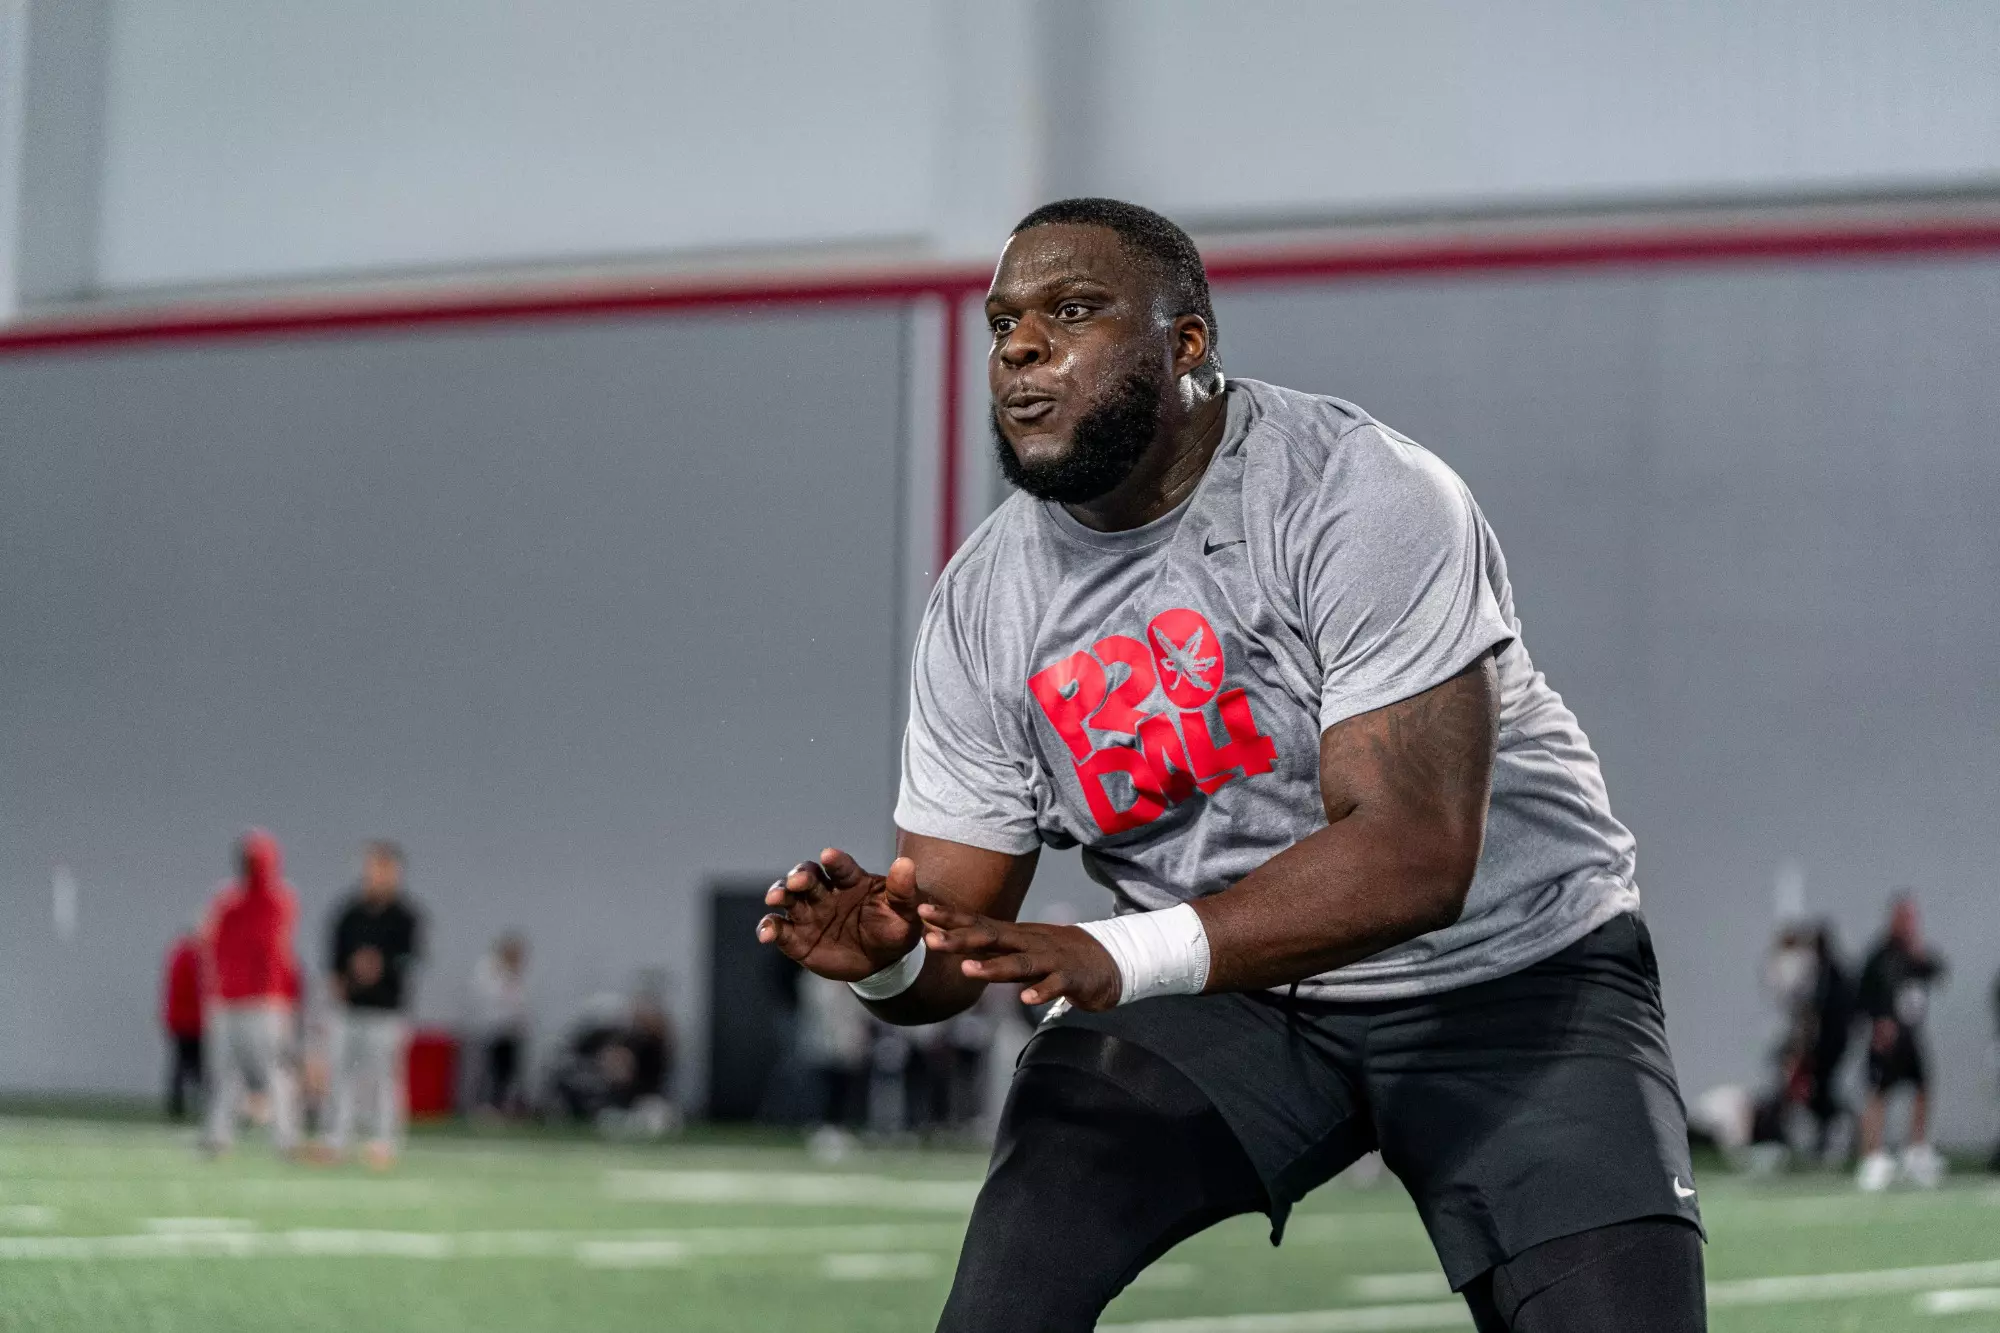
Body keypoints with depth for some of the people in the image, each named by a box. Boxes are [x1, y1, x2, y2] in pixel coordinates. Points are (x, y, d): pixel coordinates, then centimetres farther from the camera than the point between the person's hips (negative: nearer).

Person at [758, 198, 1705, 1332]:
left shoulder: (1357, 497, -22)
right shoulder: (982, 607, -5)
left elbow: (1413, 856, -31)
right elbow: (957, 922, -2)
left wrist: (1113, 959, -42)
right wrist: (890, 955, -28)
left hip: (1507, 969, -3)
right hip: (1218, 985, 3)